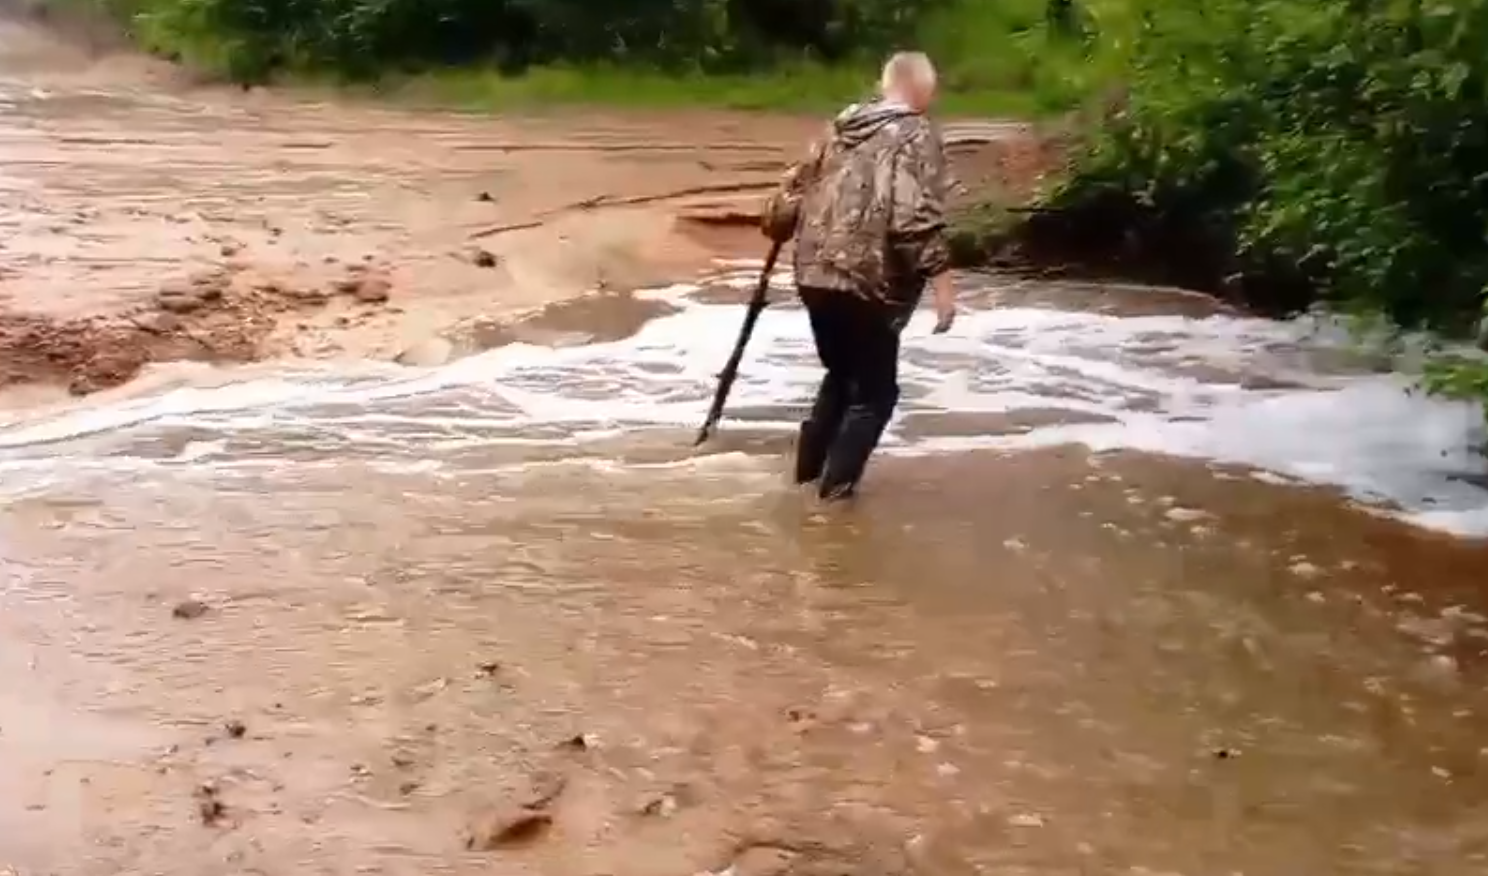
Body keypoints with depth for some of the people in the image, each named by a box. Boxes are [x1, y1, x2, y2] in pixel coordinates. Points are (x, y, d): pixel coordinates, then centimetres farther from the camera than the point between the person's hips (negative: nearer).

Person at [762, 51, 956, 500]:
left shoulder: (841, 127, 15)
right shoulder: (917, 136, -6)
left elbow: (796, 189, 20)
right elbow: (916, 217, -20)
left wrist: (776, 227, 37)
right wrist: (940, 278, -19)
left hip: (815, 275, 7)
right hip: (867, 283, -7)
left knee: (841, 375, 25)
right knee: (875, 390, 8)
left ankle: (808, 468, 31)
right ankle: (836, 485, 5)